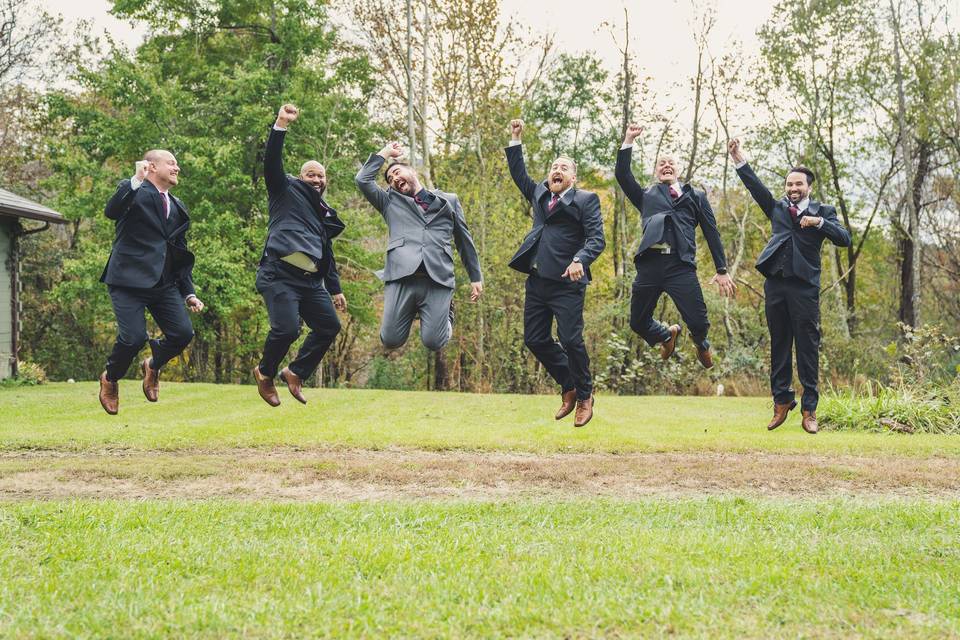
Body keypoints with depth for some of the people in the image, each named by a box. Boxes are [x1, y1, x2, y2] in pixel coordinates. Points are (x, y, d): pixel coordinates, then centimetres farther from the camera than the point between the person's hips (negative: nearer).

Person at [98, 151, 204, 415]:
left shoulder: (177, 207, 20)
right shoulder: (135, 192, 0)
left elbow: (181, 255, 24)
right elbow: (111, 211, -22)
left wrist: (189, 293, 18)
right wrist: (136, 180, -28)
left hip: (164, 282, 6)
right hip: (130, 279, -6)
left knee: (183, 333, -8)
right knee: (133, 337, -18)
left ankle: (153, 366, 25)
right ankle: (110, 379, 14)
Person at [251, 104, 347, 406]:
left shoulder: (325, 214, 26)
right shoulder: (287, 191, 9)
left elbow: (328, 254, 30)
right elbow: (272, 162, -8)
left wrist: (335, 289, 25)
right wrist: (280, 126, -19)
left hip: (310, 281, 7)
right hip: (280, 276, -7)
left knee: (330, 326, 2)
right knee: (287, 328, -21)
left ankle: (296, 372, 17)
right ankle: (265, 373, 6)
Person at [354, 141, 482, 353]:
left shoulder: (449, 200, 22)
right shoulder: (390, 201, 22)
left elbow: (464, 240, 22)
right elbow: (363, 179, 9)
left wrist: (476, 277, 18)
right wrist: (385, 152, 19)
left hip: (438, 280, -1)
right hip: (402, 277, 1)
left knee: (433, 342, -12)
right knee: (390, 340, -9)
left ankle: (446, 312, 22)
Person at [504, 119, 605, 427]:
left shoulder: (586, 200, -1)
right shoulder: (540, 194, 18)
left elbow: (596, 239, -10)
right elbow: (519, 174, 30)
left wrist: (580, 260, -28)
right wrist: (515, 140, 21)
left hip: (567, 283, -7)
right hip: (537, 281, 7)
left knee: (570, 339, -10)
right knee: (535, 339, 7)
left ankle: (584, 396, 10)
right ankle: (568, 387, 25)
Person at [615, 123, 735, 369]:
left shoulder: (696, 197, 21)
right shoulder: (647, 195, 23)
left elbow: (711, 233, 15)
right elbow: (622, 175, 9)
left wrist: (722, 271, 7)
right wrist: (629, 140, 6)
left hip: (681, 265, -2)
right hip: (649, 264, 2)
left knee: (698, 322, -9)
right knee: (638, 322, 4)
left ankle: (701, 343, 29)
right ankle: (667, 335, 38)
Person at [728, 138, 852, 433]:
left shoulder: (823, 211, 9)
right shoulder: (777, 208, 17)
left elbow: (844, 239, -3)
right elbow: (756, 187, 5)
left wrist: (819, 222, -16)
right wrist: (739, 159, -7)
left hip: (805, 286, -3)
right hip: (775, 284, 3)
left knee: (807, 348, -2)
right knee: (778, 346, 6)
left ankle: (809, 409, 1)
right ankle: (781, 401, 14)